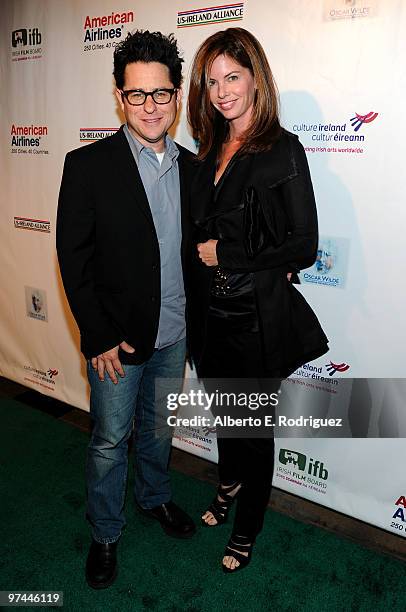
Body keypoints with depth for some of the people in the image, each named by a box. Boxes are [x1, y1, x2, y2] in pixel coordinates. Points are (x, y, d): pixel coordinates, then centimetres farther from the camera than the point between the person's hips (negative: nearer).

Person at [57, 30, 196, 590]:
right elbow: (74, 260, -11)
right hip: (116, 337, -4)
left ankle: (155, 496, 49)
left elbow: (192, 249, 8)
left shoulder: (191, 168, 2)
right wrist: (100, 338, -13)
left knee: (157, 429, 23)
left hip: (174, 334, 4)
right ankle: (105, 533, 37)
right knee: (110, 440, 13)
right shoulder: (87, 165, -12)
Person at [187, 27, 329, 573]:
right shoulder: (212, 151, 7)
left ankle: (247, 529, 37)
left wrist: (226, 254, -13)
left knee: (254, 425, 12)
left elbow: (304, 246, -15)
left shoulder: (282, 150, -11)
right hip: (213, 312, 6)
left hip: (258, 317, -6)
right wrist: (260, 258, -2)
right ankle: (230, 485, 53)